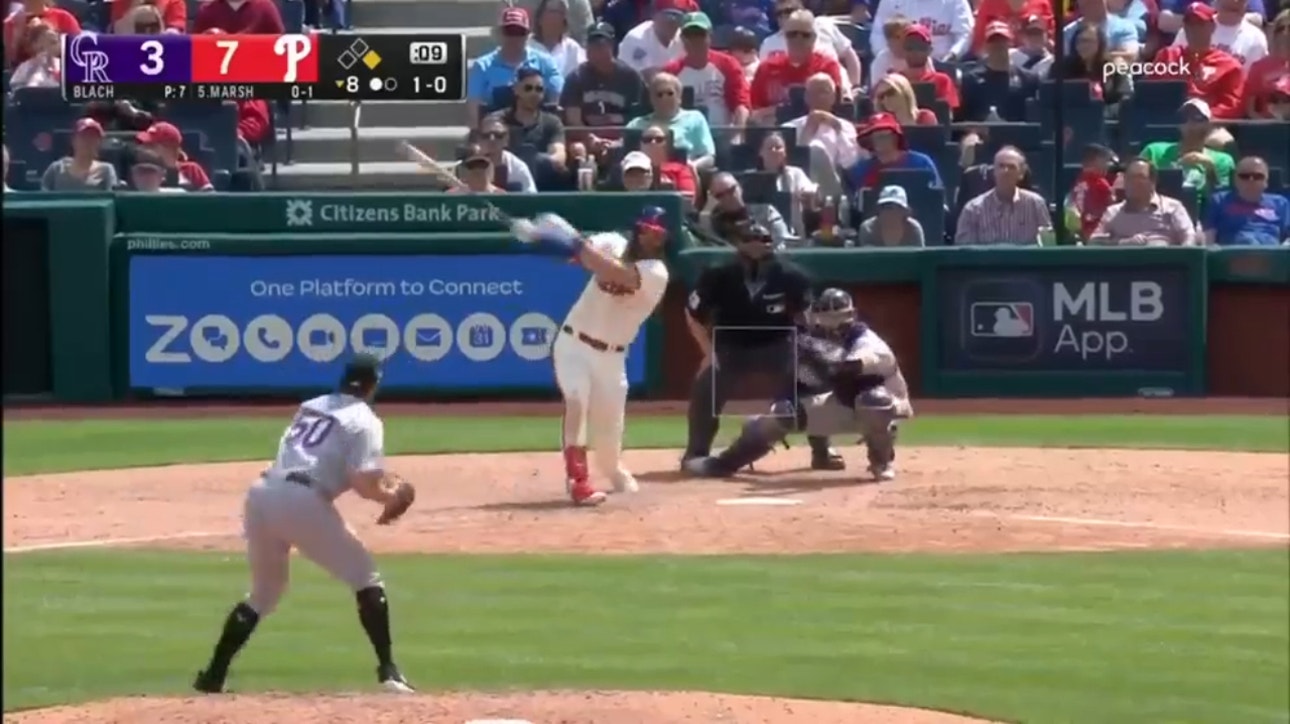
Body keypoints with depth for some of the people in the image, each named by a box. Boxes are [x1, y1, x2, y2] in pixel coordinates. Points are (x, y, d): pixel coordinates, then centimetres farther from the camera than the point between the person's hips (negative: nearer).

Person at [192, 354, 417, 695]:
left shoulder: (311, 407, 26)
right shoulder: (364, 420, 6)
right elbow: (365, 486, -7)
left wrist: (381, 477, 28)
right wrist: (393, 496, 15)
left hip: (261, 493, 6)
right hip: (302, 500, -6)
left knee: (264, 591, 23)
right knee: (366, 578, 7)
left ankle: (213, 674, 16)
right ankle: (387, 670, -3)